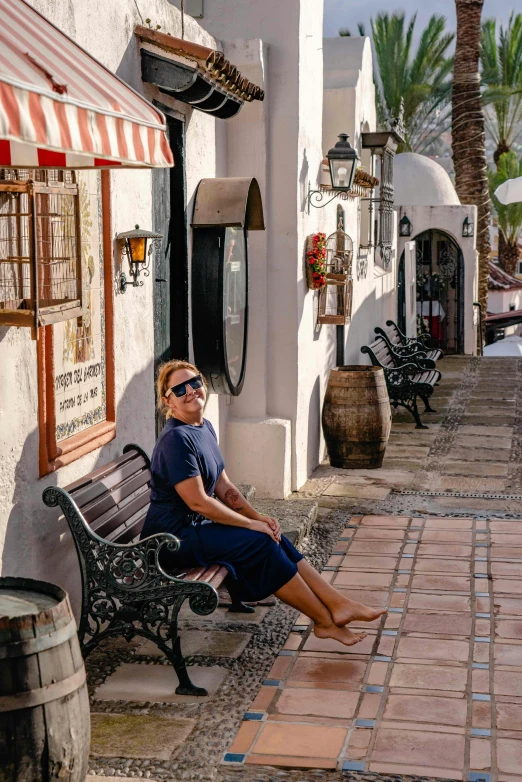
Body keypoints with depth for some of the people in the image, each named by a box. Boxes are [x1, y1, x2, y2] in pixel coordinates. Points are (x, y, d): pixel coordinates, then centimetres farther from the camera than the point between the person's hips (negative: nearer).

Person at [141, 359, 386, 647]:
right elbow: (197, 501, -23)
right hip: (174, 538, -9)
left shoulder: (205, 428, 9)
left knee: (271, 535, -4)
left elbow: (223, 486, 12)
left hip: (195, 526, 9)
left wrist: (258, 517, -1)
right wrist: (251, 524, -16)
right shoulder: (176, 439, -20)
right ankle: (325, 621, -8)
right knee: (260, 542, -17)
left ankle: (337, 604, -4)